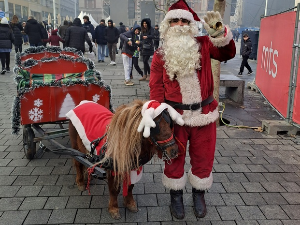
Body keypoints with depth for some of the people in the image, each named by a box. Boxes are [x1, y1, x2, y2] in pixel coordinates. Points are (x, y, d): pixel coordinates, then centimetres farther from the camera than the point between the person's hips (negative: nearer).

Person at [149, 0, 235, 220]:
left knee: (203, 158, 15)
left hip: (204, 114, 1)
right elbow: (156, 90, -2)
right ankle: (176, 196, 37)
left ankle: (199, 195, 40)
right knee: (174, 158, 13)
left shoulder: (203, 45, 0)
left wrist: (220, 32, -29)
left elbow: (228, 53, -12)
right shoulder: (160, 56, -3)